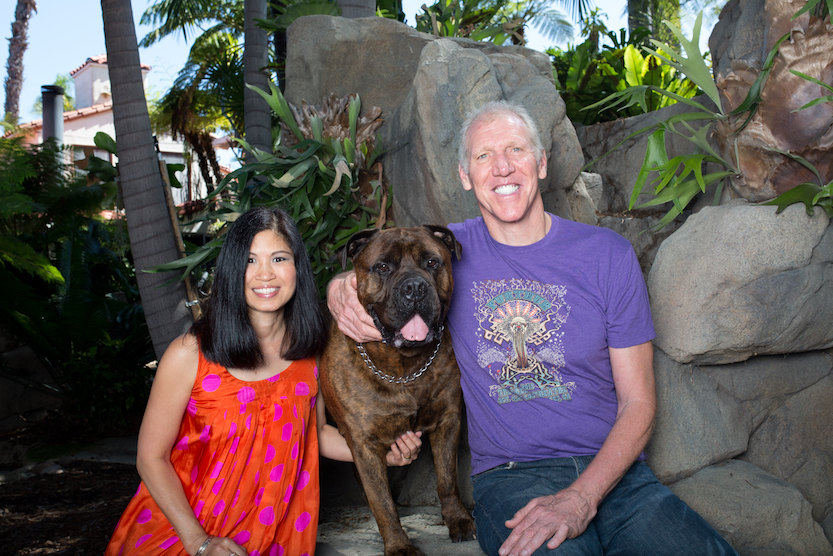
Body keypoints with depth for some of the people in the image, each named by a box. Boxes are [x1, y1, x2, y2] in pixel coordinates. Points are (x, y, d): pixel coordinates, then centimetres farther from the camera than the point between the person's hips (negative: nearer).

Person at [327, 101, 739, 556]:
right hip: (508, 476, -2)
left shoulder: (607, 254, 2)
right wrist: (341, 293, -12)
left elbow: (639, 402, 1)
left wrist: (580, 498, -16)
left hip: (611, 468, 2)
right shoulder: (448, 250, 5)